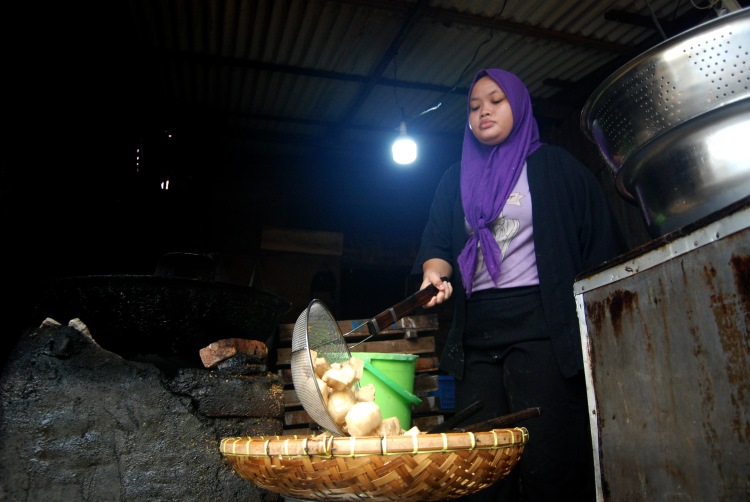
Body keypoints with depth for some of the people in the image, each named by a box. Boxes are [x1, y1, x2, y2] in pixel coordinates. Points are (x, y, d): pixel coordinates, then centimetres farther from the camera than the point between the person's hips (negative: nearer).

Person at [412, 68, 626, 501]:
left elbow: (600, 242, 5)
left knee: (548, 466, -8)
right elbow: (436, 244, 14)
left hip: (541, 324, -3)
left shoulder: (553, 166, 10)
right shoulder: (456, 180, 21)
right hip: (476, 331, 4)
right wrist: (435, 272, -11)